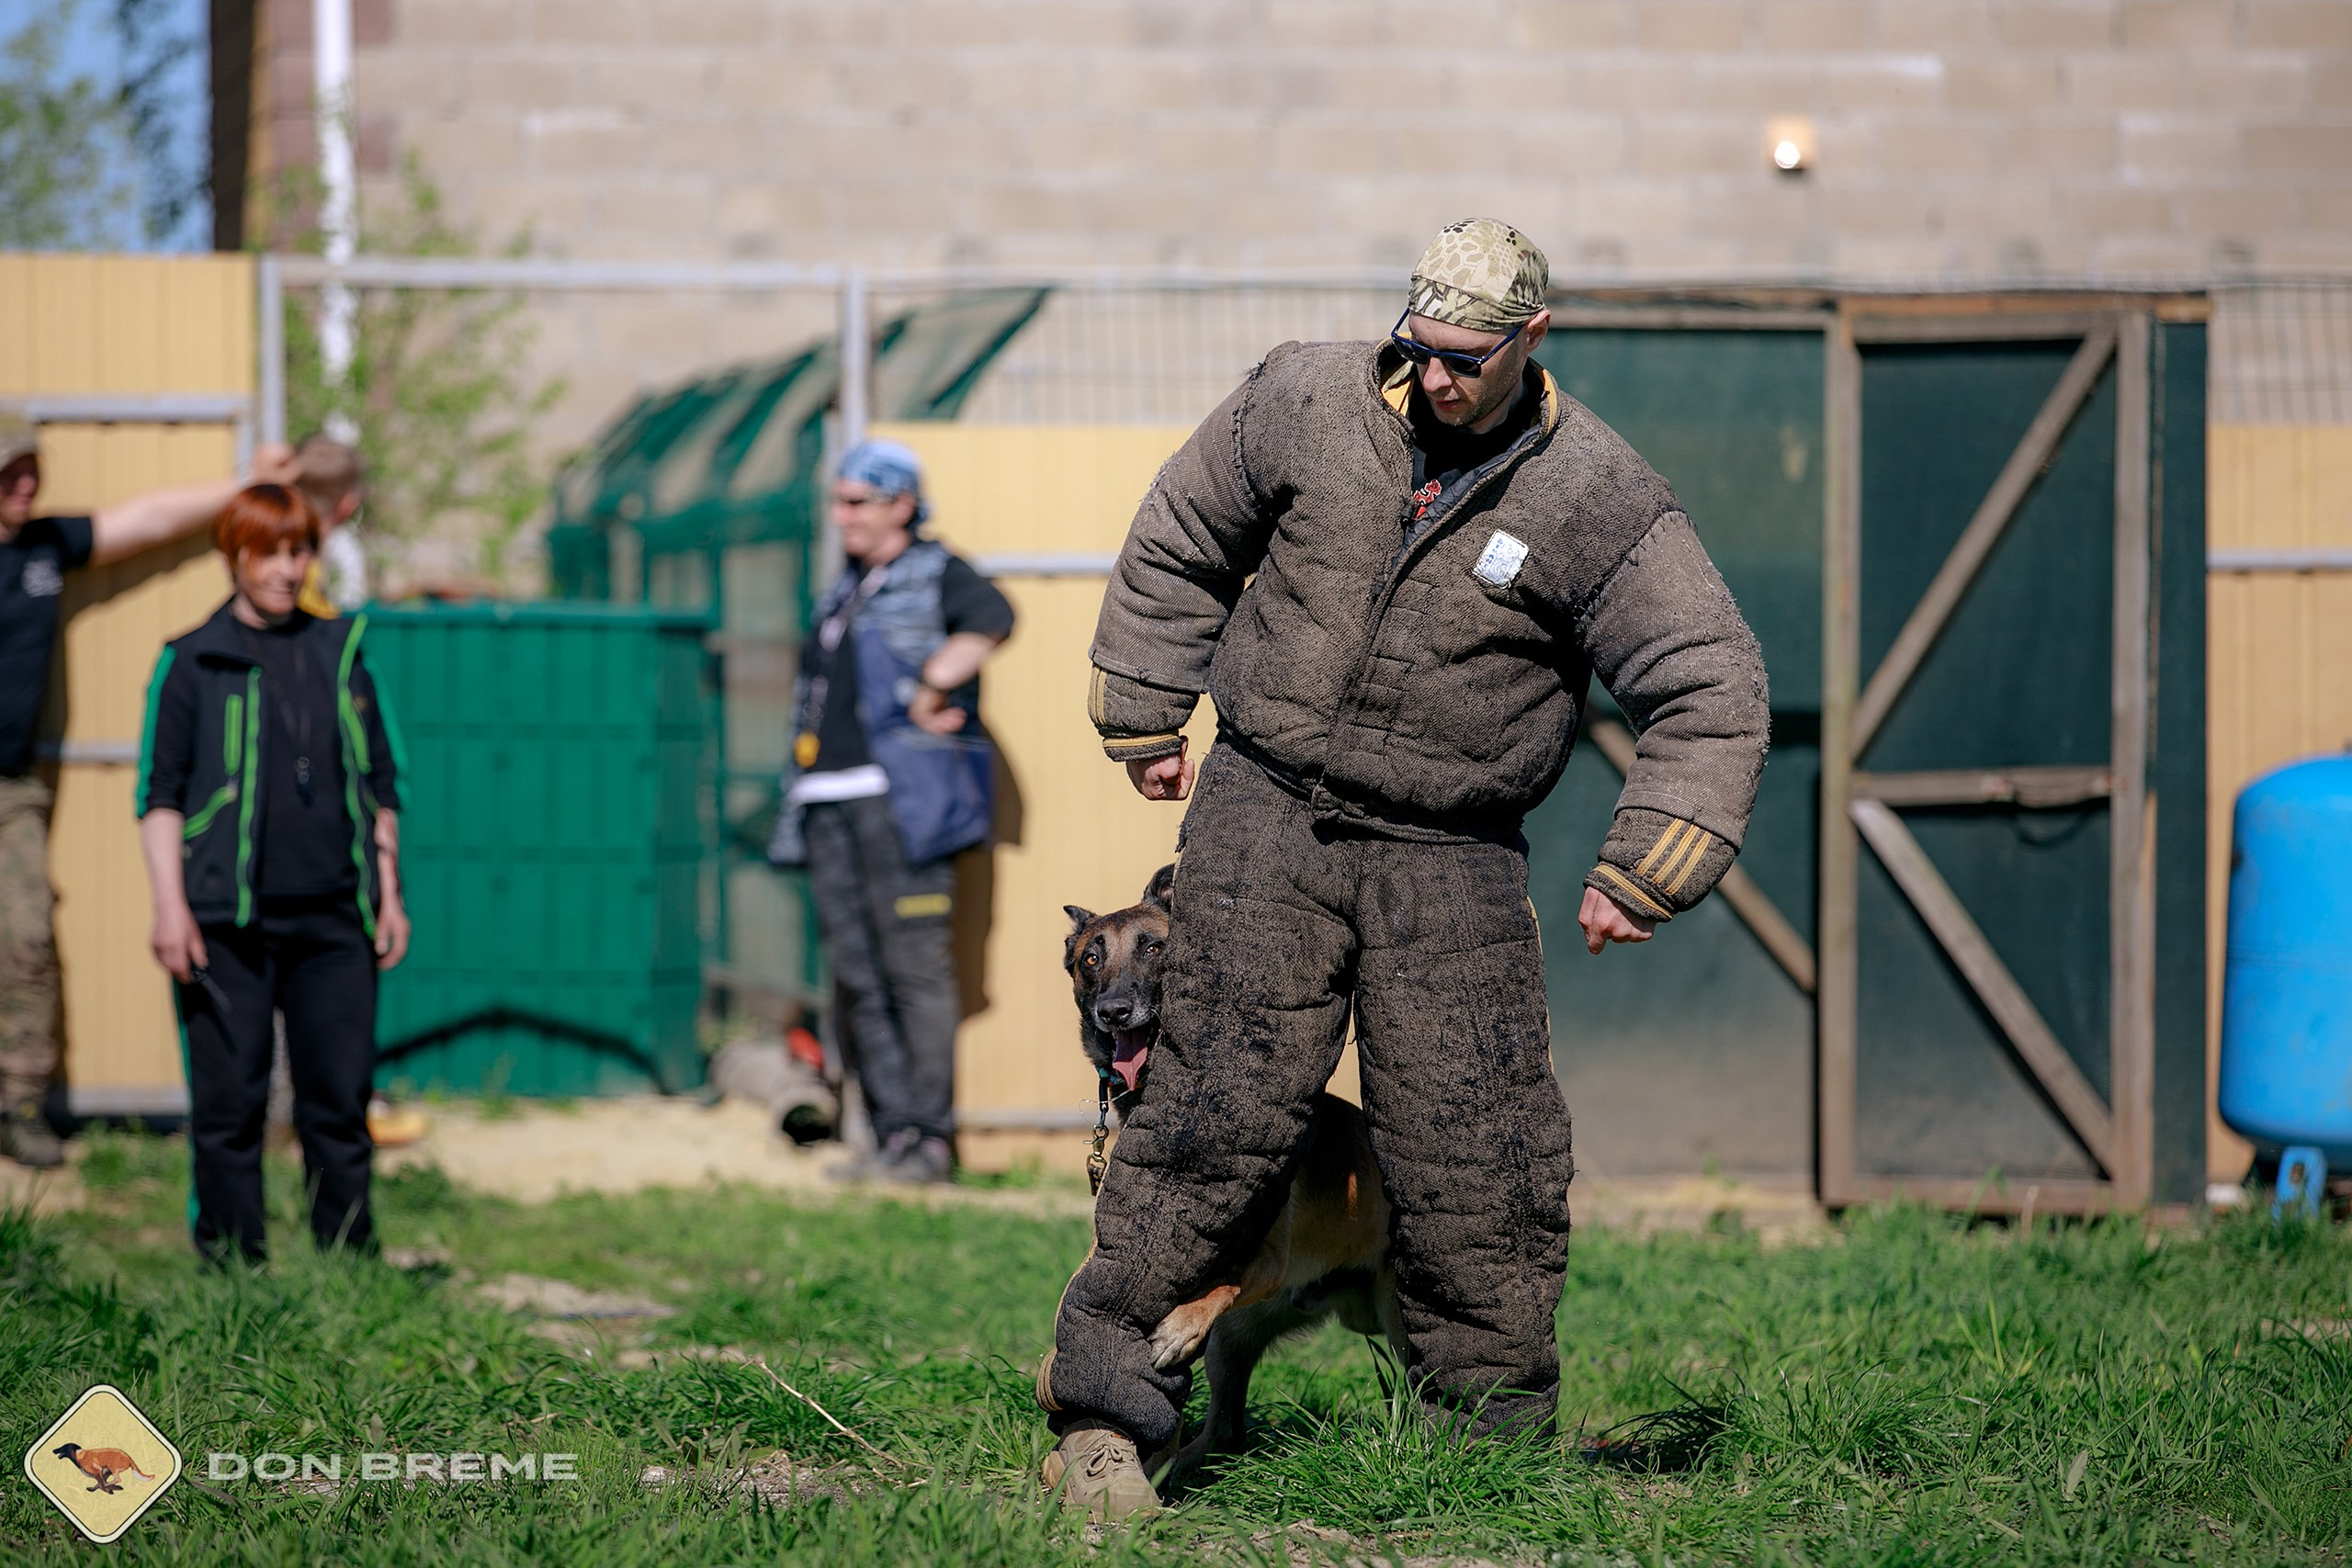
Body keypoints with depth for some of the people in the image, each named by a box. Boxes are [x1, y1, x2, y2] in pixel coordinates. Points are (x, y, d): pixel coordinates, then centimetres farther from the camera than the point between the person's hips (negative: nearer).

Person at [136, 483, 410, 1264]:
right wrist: (170, 906, -8)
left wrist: (388, 893, 13)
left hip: (333, 919, 3)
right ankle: (231, 1265, 7)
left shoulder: (339, 652, 13)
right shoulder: (192, 663, 3)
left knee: (341, 1096, 4)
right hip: (230, 921, -3)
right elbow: (160, 790, 0)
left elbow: (380, 782, 18)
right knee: (229, 1100, 0)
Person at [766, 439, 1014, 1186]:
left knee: (915, 968, -9)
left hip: (898, 795, -8)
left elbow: (991, 619, -22)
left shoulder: (936, 575, -1)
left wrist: (929, 691, -22)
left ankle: (929, 1138, -9)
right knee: (859, 978, 5)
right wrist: (798, 805, 19)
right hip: (830, 802, 8)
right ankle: (893, 1131, 9)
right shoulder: (843, 593, 23)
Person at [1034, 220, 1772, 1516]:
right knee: (1223, 1105, -10)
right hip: (1269, 811, 0)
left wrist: (1638, 875, -12)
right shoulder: (1305, 406, -2)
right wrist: (1144, 718, 16)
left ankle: (1493, 1436, 10)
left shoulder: (1599, 504, -7)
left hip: (1448, 854, 0)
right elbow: (1179, 542, 13)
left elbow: (1710, 692, -6)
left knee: (1476, 1149, -3)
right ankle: (1103, 1395, -6)